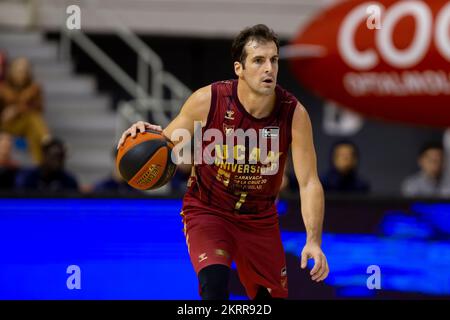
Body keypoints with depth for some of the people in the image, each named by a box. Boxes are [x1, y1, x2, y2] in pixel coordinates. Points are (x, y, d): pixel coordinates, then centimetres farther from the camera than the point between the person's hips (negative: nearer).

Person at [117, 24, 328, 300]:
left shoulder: (293, 113, -18)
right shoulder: (207, 100, -21)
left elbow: (309, 183, -16)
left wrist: (314, 241, -28)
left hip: (260, 219, 3)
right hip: (207, 211, -3)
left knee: (272, 296, 14)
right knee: (215, 280, -31)